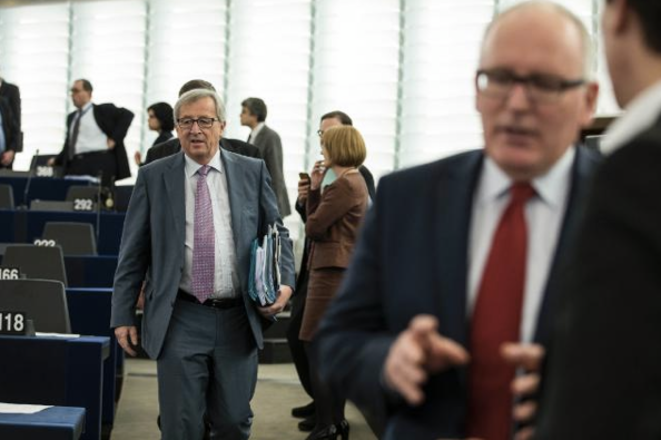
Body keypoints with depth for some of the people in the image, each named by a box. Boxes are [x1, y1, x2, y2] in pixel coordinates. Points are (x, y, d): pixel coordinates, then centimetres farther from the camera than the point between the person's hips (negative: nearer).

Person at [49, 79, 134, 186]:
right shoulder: (71, 117, 25)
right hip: (75, 165, 5)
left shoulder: (103, 110, 6)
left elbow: (127, 115, -1)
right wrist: (56, 161, 16)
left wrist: (114, 139, -8)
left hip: (99, 162, -5)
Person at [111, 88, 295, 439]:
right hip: (180, 320, -1)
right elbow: (132, 253, 5)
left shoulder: (252, 172, 6)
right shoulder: (153, 177, 3)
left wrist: (285, 282, -5)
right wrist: (123, 316, 2)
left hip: (238, 318, 1)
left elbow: (277, 233, 12)